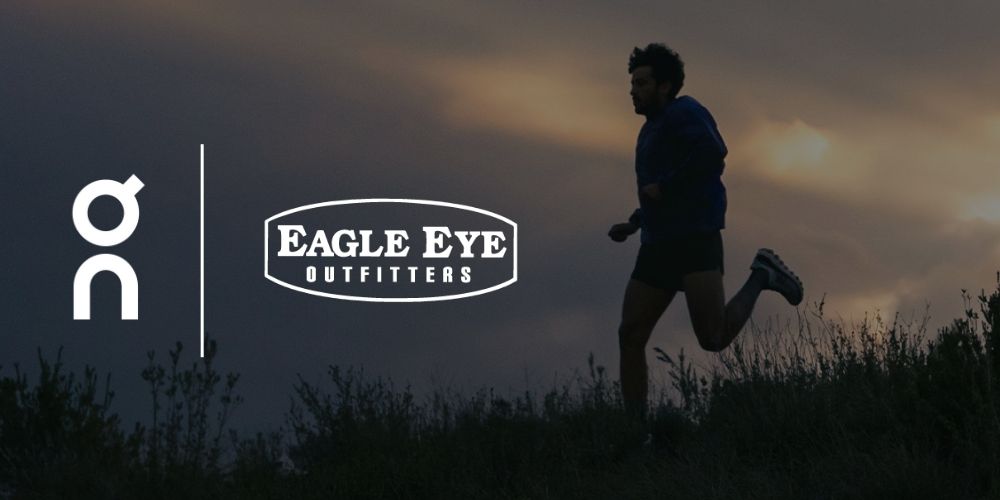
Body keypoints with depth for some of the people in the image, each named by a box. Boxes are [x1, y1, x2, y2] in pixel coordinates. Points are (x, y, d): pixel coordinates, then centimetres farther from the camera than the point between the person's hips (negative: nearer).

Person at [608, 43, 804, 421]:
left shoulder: (683, 113, -3)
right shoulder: (652, 130, 25)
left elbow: (712, 153, -23)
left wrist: (662, 188, -16)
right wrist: (633, 225, 22)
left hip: (696, 238, -9)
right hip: (659, 247, 9)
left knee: (714, 339, -17)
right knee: (630, 336, -5)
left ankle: (761, 276, 8)